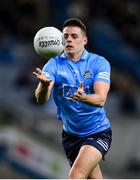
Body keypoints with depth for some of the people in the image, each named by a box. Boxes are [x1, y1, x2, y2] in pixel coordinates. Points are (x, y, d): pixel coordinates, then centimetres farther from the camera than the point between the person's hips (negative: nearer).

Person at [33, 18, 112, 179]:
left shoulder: (99, 63, -10)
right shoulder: (54, 65, -7)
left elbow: (100, 99, -22)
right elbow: (41, 99, -22)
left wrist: (82, 97, -44)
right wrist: (44, 85, -46)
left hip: (98, 133, -3)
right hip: (70, 134, 3)